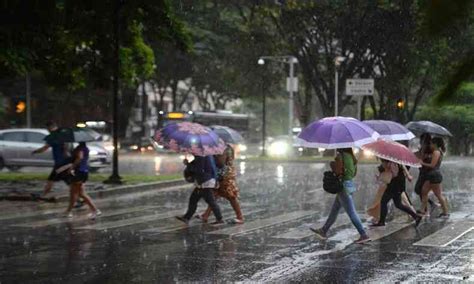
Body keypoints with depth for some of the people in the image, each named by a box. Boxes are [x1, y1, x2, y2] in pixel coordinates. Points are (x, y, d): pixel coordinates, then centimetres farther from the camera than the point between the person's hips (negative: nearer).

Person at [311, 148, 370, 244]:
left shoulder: (340, 156, -16)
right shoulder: (351, 156, 9)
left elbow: (338, 171, -21)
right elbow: (354, 173, 12)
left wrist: (332, 164, -4)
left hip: (343, 186, -9)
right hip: (350, 184, 9)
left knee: (352, 213, -6)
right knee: (334, 210, 18)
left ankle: (364, 235, -6)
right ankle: (323, 231, 29)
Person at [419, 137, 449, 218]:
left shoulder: (436, 152, -14)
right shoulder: (437, 152, 16)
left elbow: (432, 165, -19)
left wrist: (423, 163, -9)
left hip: (435, 175, -11)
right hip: (431, 176, 11)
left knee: (438, 195, -4)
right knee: (424, 191, 10)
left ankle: (445, 212, 3)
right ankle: (423, 210, 12)